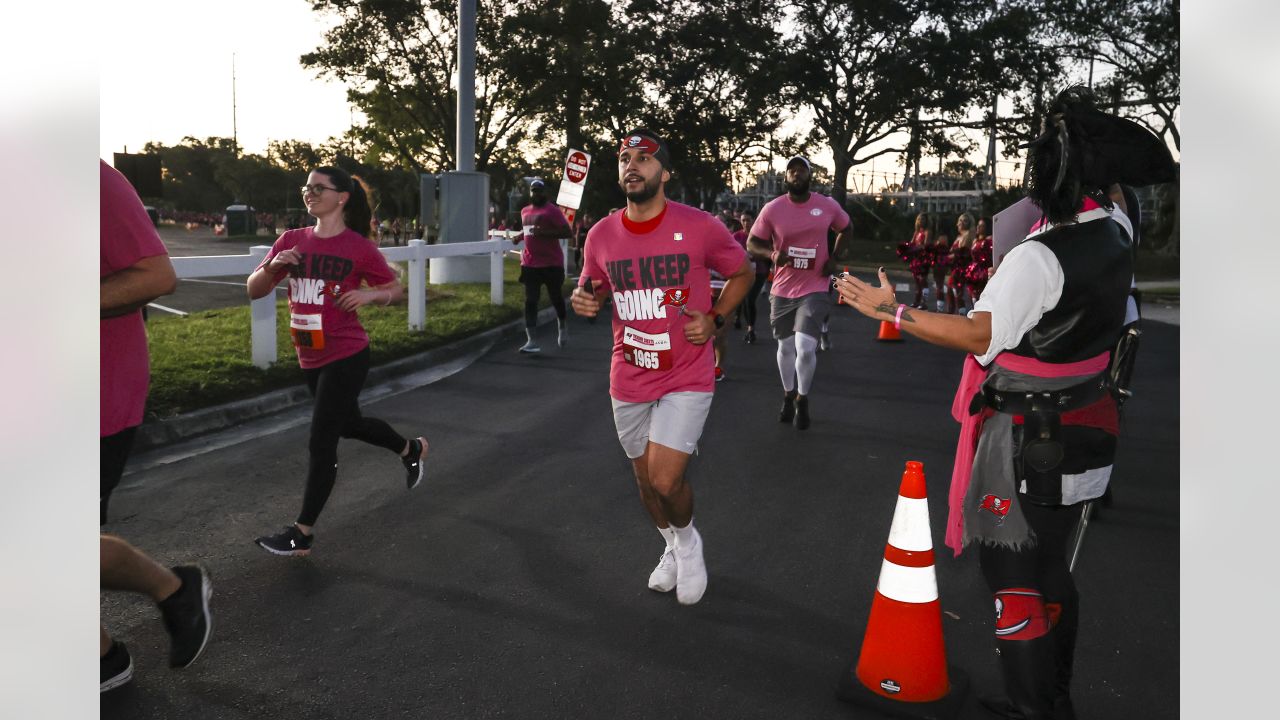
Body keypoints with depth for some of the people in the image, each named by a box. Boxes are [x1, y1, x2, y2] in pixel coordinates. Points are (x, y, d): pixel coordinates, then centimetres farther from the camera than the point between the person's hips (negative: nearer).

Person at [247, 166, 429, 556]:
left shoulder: (359, 247, -11)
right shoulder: (292, 241, 2)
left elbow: (395, 290, -1)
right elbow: (254, 290, 3)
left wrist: (368, 294, -22)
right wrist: (273, 266, -17)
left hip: (346, 357, -7)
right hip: (310, 359, 7)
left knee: (321, 443, -3)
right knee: (350, 423, 24)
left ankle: (303, 532, 10)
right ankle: (411, 449, 51)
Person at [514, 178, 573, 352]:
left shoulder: (552, 210, -9)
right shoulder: (525, 212, 13)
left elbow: (568, 232, -15)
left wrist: (545, 232, -26)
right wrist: (520, 236, 9)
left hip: (552, 263, -5)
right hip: (530, 264, 5)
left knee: (556, 298, 11)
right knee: (530, 301, -4)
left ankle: (562, 327, 40)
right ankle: (531, 341, -7)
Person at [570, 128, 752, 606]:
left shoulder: (700, 227, -12)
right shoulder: (601, 236, -2)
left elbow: (742, 273, 4)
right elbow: (593, 288, 16)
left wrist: (714, 319, -11)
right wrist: (584, 300, -8)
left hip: (686, 378, -4)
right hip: (629, 379, 4)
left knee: (665, 479, -14)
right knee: (645, 478, 17)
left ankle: (688, 540, 20)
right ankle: (672, 548, 46)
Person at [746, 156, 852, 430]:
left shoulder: (828, 206, -5)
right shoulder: (772, 209, -7)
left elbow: (845, 229, 15)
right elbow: (752, 243, 1)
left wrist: (834, 258, 0)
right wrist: (772, 253, -19)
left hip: (814, 289, -1)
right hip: (782, 289, 2)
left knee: (805, 346, -15)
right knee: (785, 347, 14)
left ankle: (802, 400, 9)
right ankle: (788, 396, 39)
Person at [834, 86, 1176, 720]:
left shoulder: (1037, 258, -25)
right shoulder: (1115, 235, 1)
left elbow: (979, 336, -26)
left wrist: (891, 311, -23)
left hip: (1028, 441, -9)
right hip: (1081, 426, 9)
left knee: (1013, 573, 2)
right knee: (1050, 567, 20)